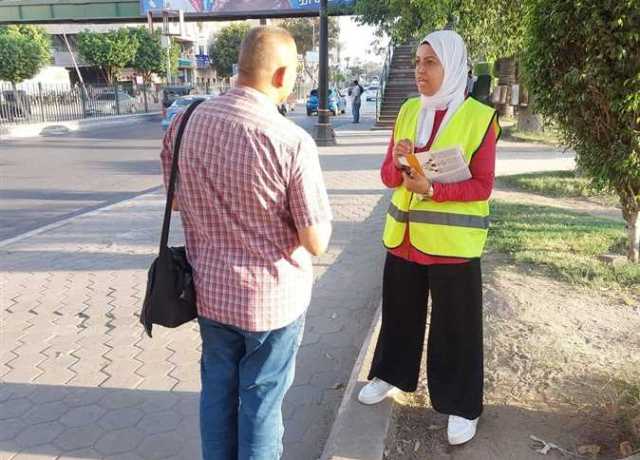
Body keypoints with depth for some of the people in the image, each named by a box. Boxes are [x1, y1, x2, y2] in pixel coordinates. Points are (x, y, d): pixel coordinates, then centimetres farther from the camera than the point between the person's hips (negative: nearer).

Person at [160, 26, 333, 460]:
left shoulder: (185, 122, -6)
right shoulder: (293, 142, -22)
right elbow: (317, 243, -16)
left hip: (210, 289, 5)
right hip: (272, 296, -4)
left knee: (217, 388, 23)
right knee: (261, 400, 16)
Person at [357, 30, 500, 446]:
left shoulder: (479, 118, -9)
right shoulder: (408, 111, 5)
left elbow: (482, 186, -11)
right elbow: (389, 177, 5)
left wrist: (432, 189, -25)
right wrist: (397, 162, -18)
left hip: (452, 240, -5)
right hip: (404, 235, 5)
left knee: (456, 325, 7)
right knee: (400, 311, 18)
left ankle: (462, 406, 24)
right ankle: (392, 375, 40)